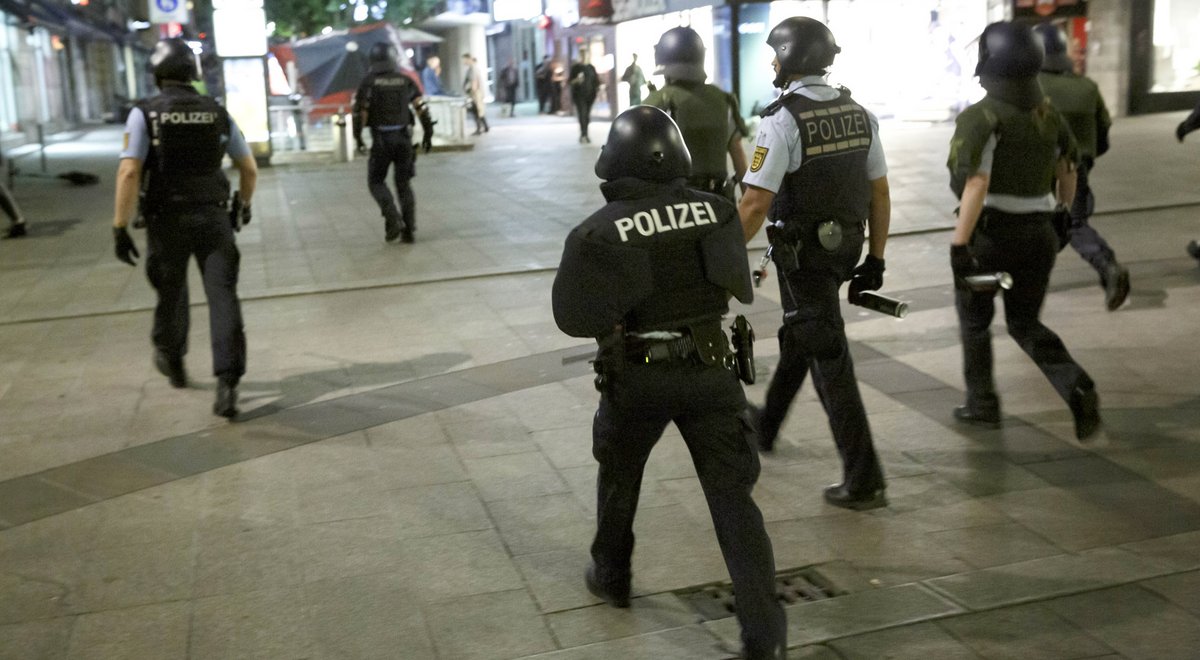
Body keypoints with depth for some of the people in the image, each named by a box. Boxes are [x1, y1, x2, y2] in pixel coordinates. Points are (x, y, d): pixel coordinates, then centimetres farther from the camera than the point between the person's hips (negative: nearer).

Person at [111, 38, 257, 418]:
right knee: (223, 297, -5)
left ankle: (172, 361, 42)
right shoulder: (218, 113, 3)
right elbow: (249, 167, 10)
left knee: (171, 294, 20)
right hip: (213, 217, 1)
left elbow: (129, 173, -16)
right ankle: (227, 383, -17)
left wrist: (120, 227, -13)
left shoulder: (145, 113, -7)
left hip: (167, 221, -1)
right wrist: (244, 204, 28)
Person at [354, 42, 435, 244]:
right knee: (404, 184, 12)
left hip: (381, 140, -3)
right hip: (404, 138, 3)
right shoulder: (406, 81, 6)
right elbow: (422, 108, 2)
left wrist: (357, 137, -3)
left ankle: (393, 219, -9)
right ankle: (409, 230, 5)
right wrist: (427, 134, 10)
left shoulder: (369, 81, -3)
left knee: (376, 182, 12)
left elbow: (360, 110, -10)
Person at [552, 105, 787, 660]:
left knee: (619, 475, 25)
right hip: (709, 368, 1)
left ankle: (612, 577, 44)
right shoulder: (715, 211, -5)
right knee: (732, 494, 4)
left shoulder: (598, 232, -13)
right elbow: (739, 287, 5)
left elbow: (572, 316, -10)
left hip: (638, 375, -1)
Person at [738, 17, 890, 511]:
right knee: (798, 339, 26)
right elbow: (880, 195, 6)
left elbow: (755, 205, -24)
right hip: (844, 248, 7)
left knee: (828, 360, -2)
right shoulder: (859, 115, 2)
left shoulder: (781, 122, -19)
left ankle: (864, 482, 1)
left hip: (803, 255, -7)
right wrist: (875, 260, 13)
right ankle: (766, 426, 47)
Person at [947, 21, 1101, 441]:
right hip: (1038, 234, 5)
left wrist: (959, 244, -28)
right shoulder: (1048, 114, 5)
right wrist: (1061, 216, 31)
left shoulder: (981, 118, -15)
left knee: (974, 318, 18)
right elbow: (1068, 173, 15)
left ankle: (982, 404, 27)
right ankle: (1076, 387, -6)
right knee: (1025, 324, 17)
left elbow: (976, 184, -26)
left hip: (990, 234, -5)